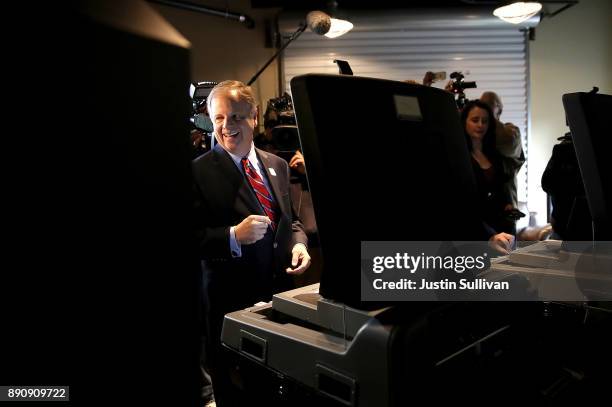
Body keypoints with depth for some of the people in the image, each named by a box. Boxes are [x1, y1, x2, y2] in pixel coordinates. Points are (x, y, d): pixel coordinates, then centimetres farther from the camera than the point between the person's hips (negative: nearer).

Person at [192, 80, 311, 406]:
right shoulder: (199, 171, -11)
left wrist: (298, 243, -4)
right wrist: (233, 236, -27)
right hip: (230, 300, -5)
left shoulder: (277, 165, 8)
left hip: (280, 290, 5)